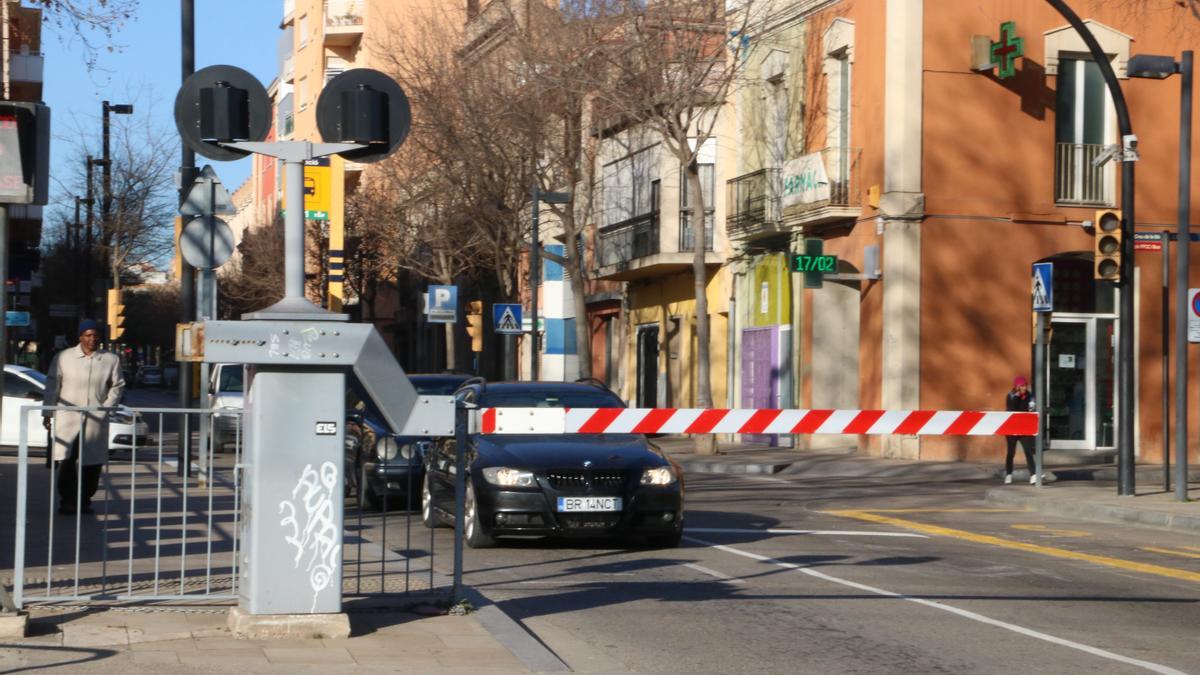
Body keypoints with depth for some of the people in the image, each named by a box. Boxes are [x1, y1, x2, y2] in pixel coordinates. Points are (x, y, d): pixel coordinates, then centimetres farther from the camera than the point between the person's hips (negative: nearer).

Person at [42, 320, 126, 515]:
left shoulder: (111, 360, 4)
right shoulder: (63, 357, 2)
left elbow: (117, 386, 10)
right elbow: (52, 385, 4)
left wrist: (107, 407, -3)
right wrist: (47, 413, 2)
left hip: (96, 419, 2)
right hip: (68, 416, -1)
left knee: (93, 463, 3)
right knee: (67, 461, -7)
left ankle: (85, 500, 17)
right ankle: (67, 501, 3)